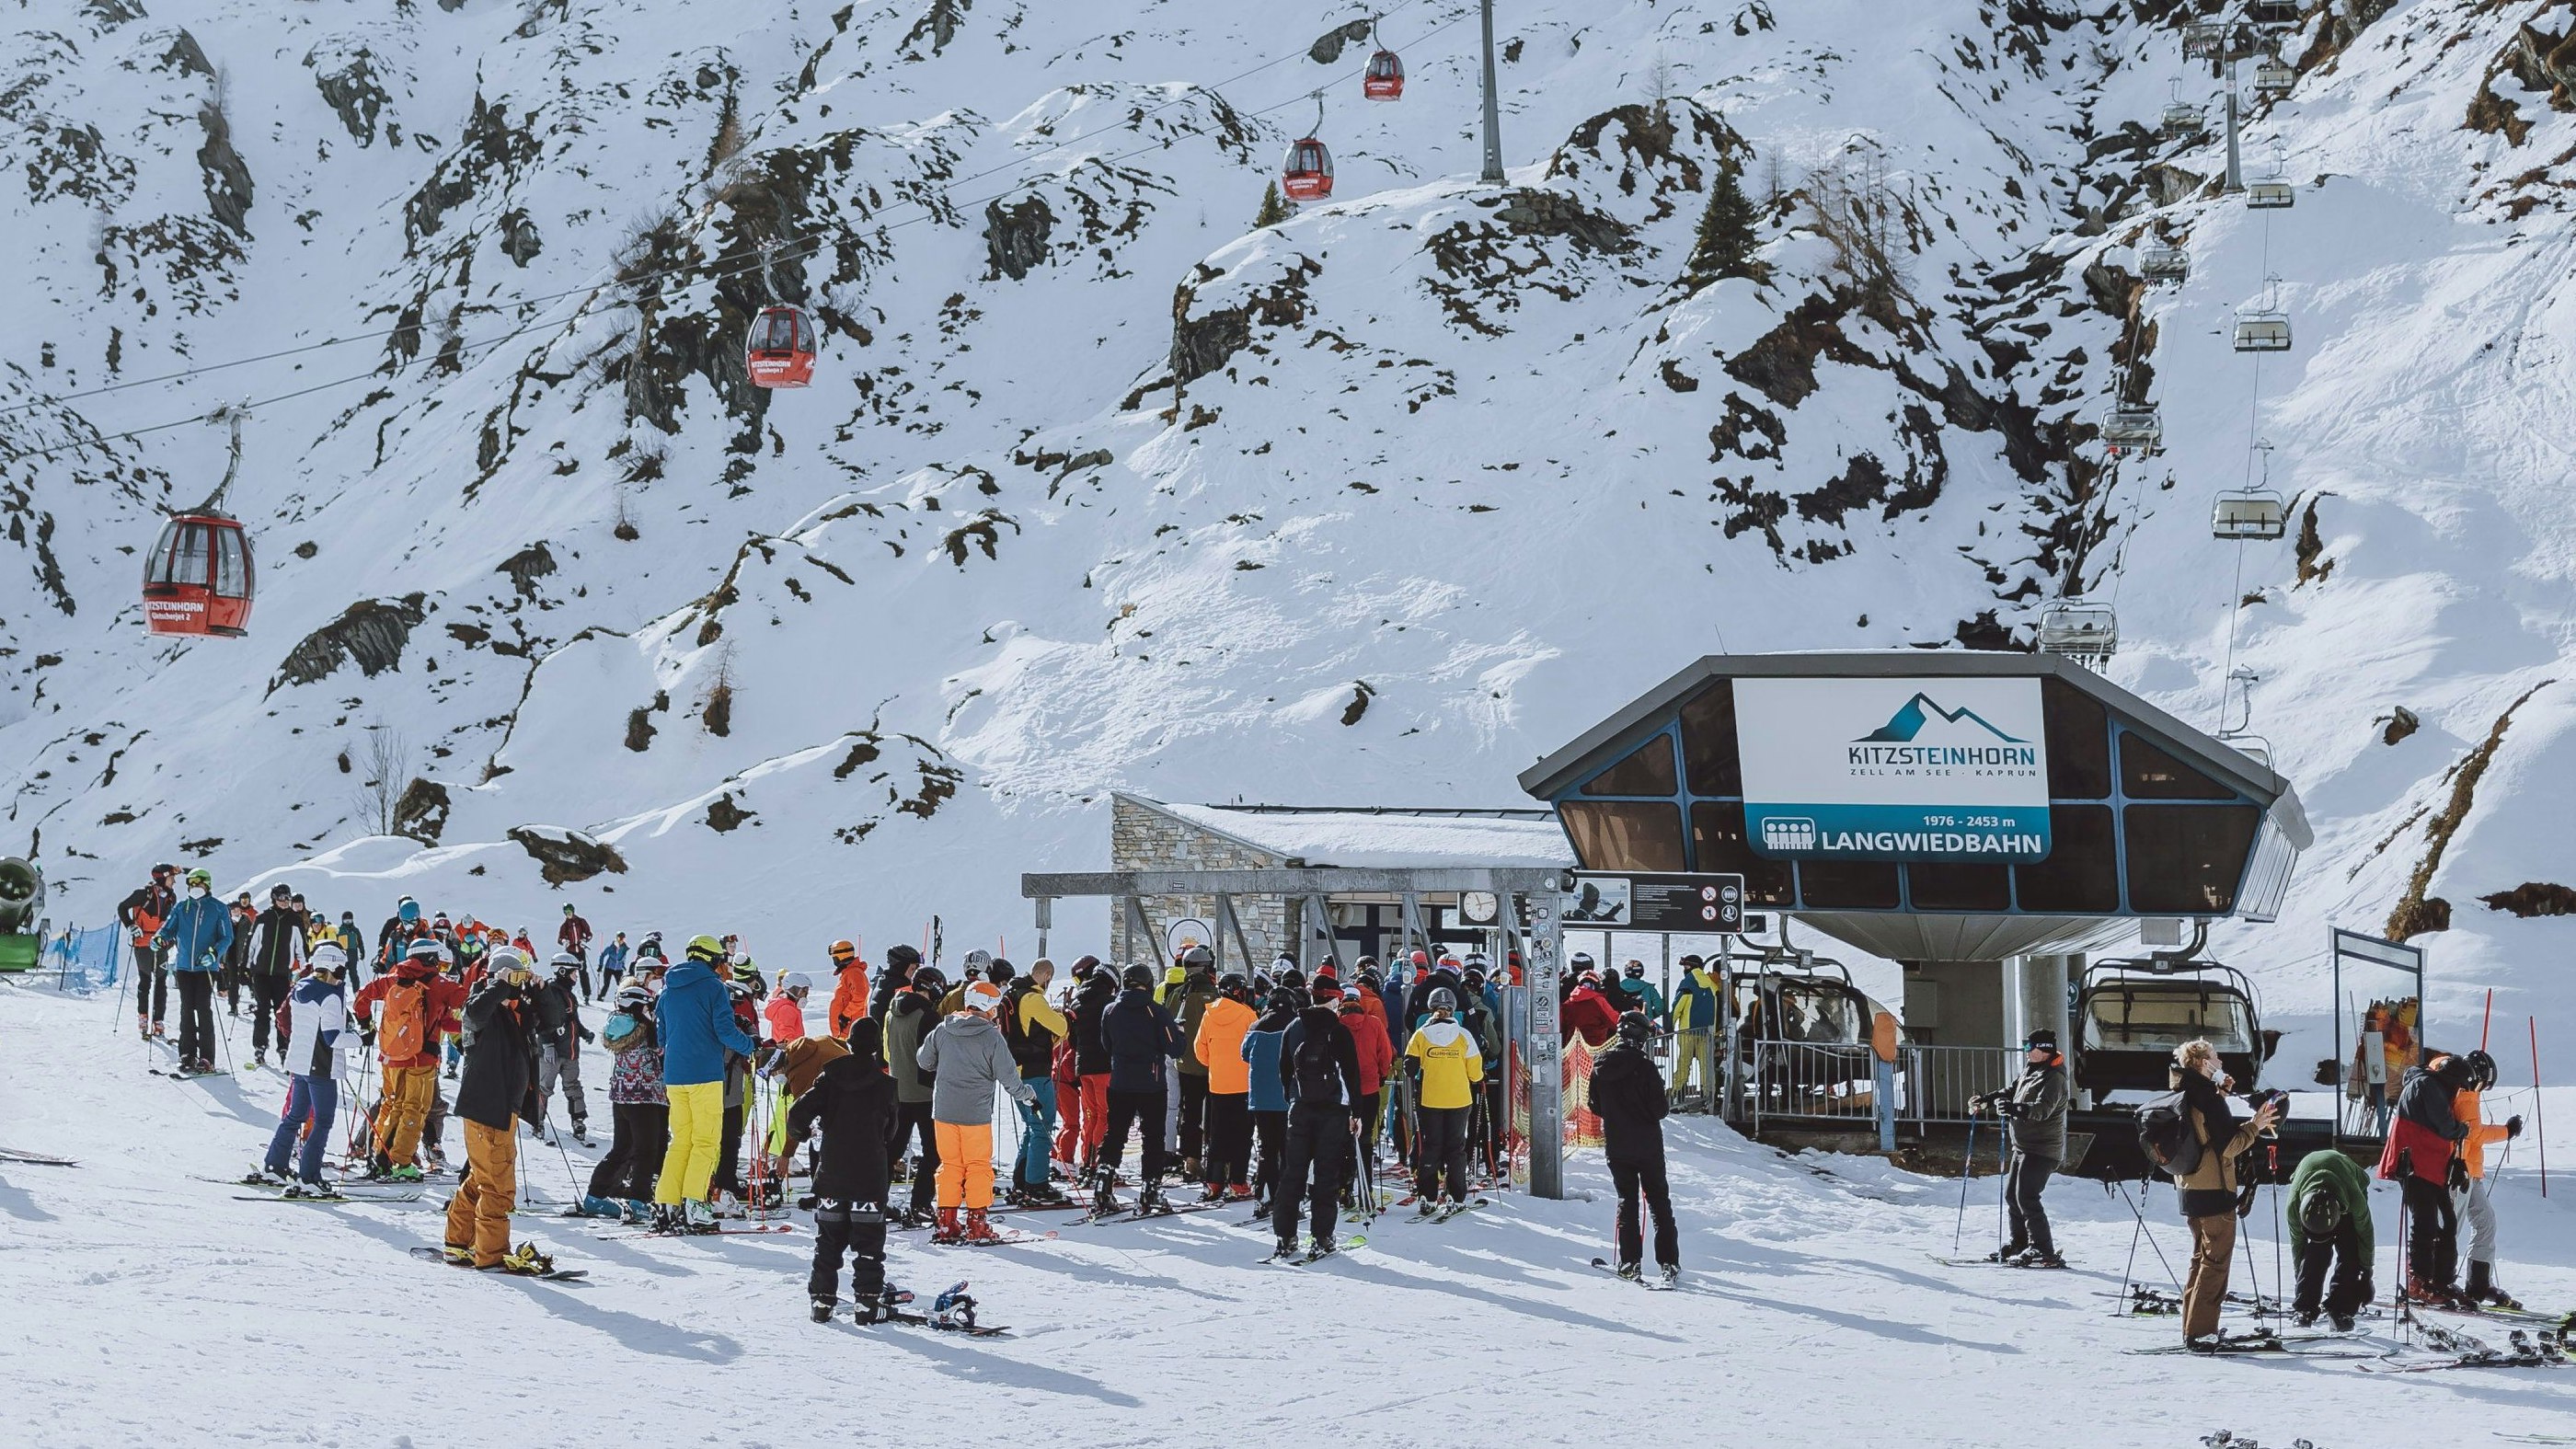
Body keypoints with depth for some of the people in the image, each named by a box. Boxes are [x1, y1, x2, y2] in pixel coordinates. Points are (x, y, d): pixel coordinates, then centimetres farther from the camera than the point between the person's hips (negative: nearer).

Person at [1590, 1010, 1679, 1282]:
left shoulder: (1600, 1065, 0)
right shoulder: (1643, 1065, -16)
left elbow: (1596, 1108, 8)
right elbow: (1658, 1108, -16)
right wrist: (1667, 1105, 6)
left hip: (1616, 1146, 4)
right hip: (1648, 1145, -4)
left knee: (1626, 1201, 12)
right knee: (1659, 1202, 5)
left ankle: (1631, 1263, 7)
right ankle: (1669, 1263, 1)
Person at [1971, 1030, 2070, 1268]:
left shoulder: (2054, 1078, -16)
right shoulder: (2031, 1071, 13)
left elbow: (2041, 1109, -31)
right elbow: (2011, 1093, 27)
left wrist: (2014, 1109, -45)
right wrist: (1985, 1100, 14)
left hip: (2042, 1150, -10)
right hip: (2024, 1147, 10)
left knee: (2026, 1197, -15)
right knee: (2011, 1195, 14)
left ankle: (2043, 1250, -11)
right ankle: (2019, 1243, 27)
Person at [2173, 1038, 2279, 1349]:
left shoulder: (2183, 1095, 8)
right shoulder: (2207, 1096, -18)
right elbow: (2227, 1146, -20)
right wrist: (2254, 1126, -11)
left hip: (2189, 1189, 9)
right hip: (2215, 1190, -9)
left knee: (2202, 1257, 19)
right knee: (2216, 1261, -3)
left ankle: (2192, 1327, 22)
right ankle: (2199, 1332, -5)